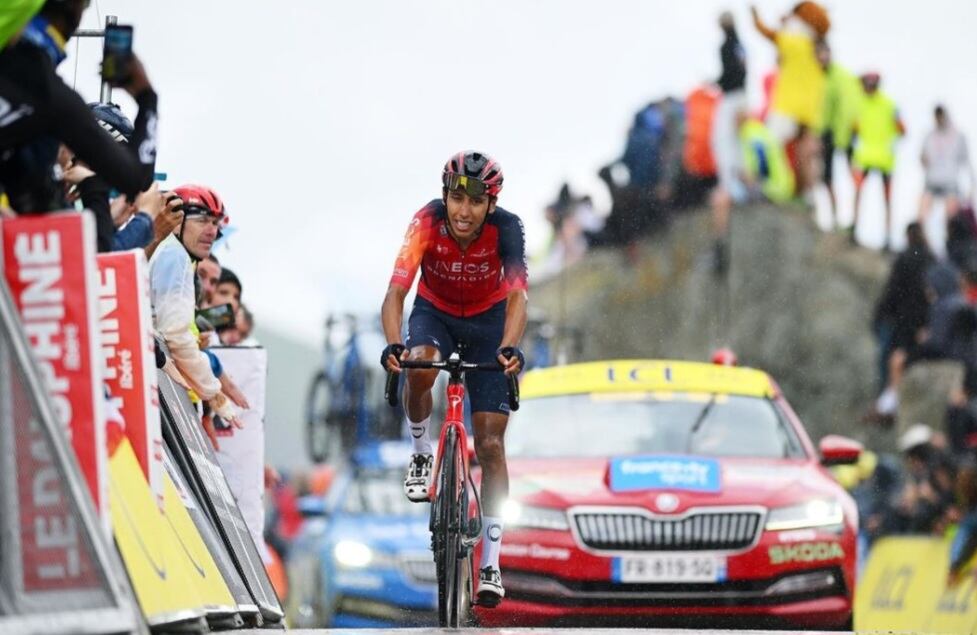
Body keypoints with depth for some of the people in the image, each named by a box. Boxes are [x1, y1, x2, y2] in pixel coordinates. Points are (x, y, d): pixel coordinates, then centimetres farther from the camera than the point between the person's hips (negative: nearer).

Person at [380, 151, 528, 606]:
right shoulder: (427, 223, -29)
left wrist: (509, 348, -59)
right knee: (418, 365, -37)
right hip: (435, 313, 0)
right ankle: (421, 455, -8)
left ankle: (491, 563, -2)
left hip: (487, 320, 0)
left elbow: (517, 296, -40)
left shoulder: (505, 228, -29)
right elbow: (397, 290, -36)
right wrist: (393, 344, -55)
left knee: (490, 444, -7)